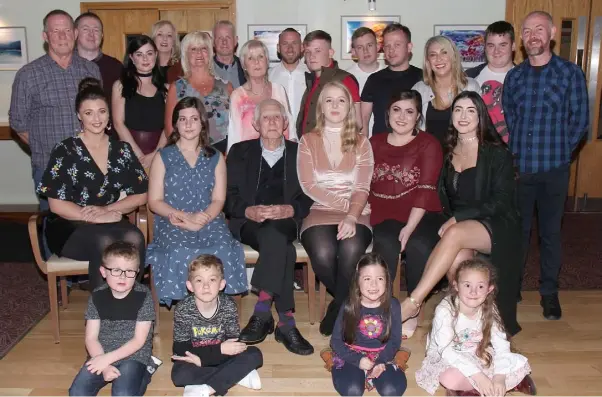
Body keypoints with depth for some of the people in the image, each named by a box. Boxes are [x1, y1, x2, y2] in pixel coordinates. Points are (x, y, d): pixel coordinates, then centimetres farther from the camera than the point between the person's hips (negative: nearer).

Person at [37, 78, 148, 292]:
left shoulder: (122, 149, 10)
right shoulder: (65, 151, 0)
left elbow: (141, 195, 6)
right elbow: (56, 204, -5)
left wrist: (106, 210, -9)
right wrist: (95, 217, -17)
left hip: (110, 223, 3)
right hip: (69, 227, -3)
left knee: (134, 238, -31)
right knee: (105, 243, -34)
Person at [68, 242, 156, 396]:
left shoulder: (143, 296, -12)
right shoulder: (97, 297, -3)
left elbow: (139, 340, -11)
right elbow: (91, 338, -3)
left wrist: (108, 358, -18)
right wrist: (105, 365, -18)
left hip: (133, 355, -3)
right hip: (101, 354, 3)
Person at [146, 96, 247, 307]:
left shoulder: (215, 158, 16)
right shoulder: (163, 156, 12)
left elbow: (218, 200, 6)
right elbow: (155, 201, 4)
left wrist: (202, 219, -16)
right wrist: (185, 216, -12)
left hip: (208, 221, 1)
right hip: (172, 222, -1)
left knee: (223, 250, -33)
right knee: (181, 252, -36)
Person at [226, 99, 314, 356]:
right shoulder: (240, 152, 17)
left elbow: (310, 197, 6)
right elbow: (228, 197, 7)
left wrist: (289, 210, -15)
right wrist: (249, 211, -14)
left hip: (285, 222, 1)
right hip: (248, 222, 0)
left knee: (274, 235, -36)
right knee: (279, 244, -34)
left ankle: (262, 312, -32)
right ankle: (286, 322, -32)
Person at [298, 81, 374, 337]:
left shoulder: (361, 142, 13)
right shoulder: (308, 141, 13)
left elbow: (362, 188, 1)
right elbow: (308, 185, 1)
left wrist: (351, 216, -19)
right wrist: (344, 203, -9)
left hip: (355, 213, 0)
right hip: (320, 211, 0)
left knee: (351, 249, -34)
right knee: (323, 253, -32)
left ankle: (339, 307, -7)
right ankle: (348, 303, 0)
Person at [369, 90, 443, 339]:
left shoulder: (428, 144, 6)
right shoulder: (374, 143, 18)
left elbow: (425, 190, -7)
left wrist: (409, 228, -18)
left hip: (419, 215, -1)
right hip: (383, 215, 2)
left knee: (417, 246, -31)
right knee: (385, 245, -30)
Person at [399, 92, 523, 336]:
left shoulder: (497, 153, -2)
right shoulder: (447, 153, 12)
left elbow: (500, 202, -9)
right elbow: (443, 198, 15)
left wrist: (458, 218, -18)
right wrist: (450, 219, -6)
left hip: (495, 226, -3)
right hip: (454, 224, 4)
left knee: (454, 235, -36)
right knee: (457, 260, -33)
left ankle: (412, 303, -35)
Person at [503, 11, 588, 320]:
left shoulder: (570, 73, -1)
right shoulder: (514, 76, 7)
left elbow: (580, 120, 0)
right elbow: (507, 118, 9)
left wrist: (559, 151, 0)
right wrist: (514, 154, 2)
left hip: (554, 169, -2)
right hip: (518, 167, 2)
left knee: (550, 231, 8)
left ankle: (549, 291, 22)